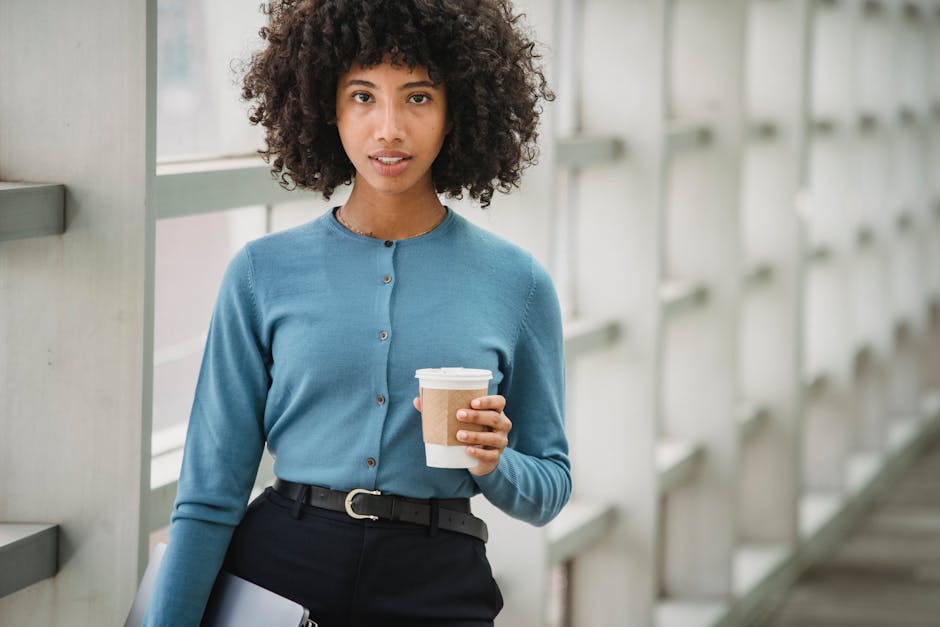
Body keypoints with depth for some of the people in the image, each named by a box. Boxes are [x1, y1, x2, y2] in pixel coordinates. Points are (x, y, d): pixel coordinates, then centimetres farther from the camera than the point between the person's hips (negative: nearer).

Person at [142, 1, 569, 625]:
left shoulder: (515, 282, -1)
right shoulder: (263, 274, -1)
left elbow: (549, 490, 7)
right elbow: (211, 493, -1)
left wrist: (492, 463, -13)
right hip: (275, 570, 0)